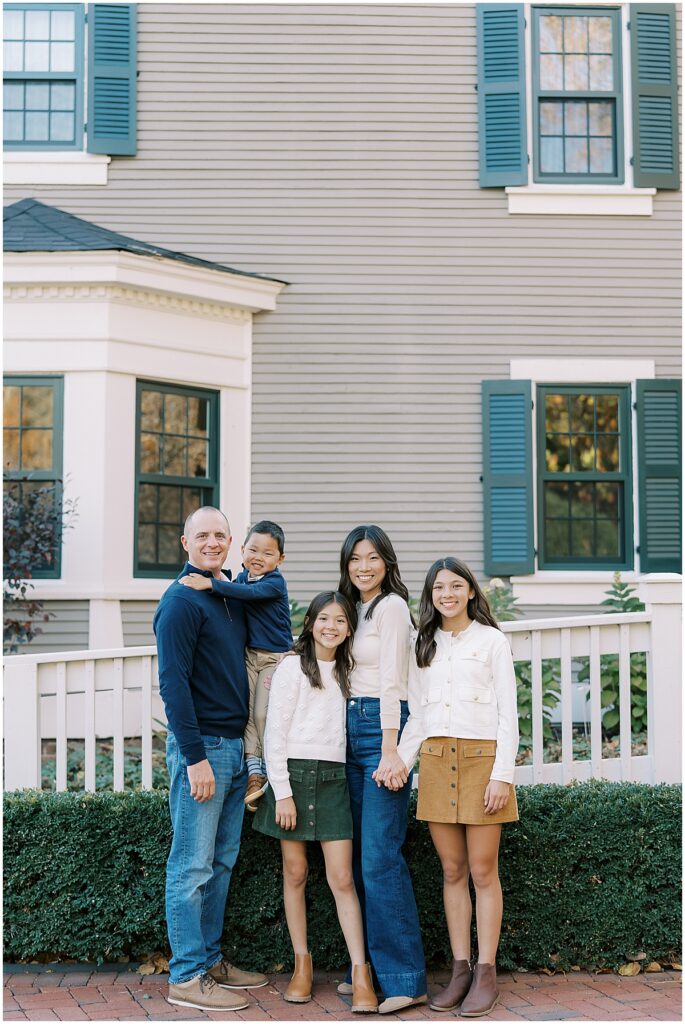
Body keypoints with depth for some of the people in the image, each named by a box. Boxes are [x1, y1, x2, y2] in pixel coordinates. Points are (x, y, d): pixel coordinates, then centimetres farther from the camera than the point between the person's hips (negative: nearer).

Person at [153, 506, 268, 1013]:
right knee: (193, 867, -3)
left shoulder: (233, 597, 13)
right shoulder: (181, 601, -11)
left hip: (235, 744, 8)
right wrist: (195, 757, -19)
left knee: (222, 862, 14)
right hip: (201, 745, -8)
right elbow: (173, 683, -16)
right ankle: (187, 976, 4)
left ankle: (211, 959, 24)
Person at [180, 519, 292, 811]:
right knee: (245, 713, 2)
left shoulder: (275, 583, -17)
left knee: (263, 715, -6)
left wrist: (210, 584, -42)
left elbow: (247, 593, -33)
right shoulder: (242, 577, 6)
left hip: (275, 658, -6)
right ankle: (254, 771, 7)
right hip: (249, 655, 6)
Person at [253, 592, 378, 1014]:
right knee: (296, 873, 5)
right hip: (295, 773, -3)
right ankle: (302, 965, 16)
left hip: (333, 777, 3)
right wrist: (282, 791, -12)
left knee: (342, 877, -2)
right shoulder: (293, 666, -2)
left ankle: (361, 973, -3)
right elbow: (275, 732, -6)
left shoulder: (345, 670, 13)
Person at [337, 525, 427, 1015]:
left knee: (380, 858, -11)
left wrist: (390, 750, -18)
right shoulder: (356, 608, 18)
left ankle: (406, 978, -5)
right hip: (352, 733, 9)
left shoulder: (391, 606, -7)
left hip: (383, 727, -9)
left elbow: (390, 680, -14)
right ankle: (369, 968, 17)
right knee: (360, 855, 10)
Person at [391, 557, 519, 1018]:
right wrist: (400, 761, -1)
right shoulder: (424, 646, 13)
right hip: (436, 761, 4)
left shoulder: (492, 641, 0)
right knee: (452, 871, 7)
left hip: (481, 759, -4)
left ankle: (486, 974, 5)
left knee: (483, 871, -1)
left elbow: (508, 714, -3)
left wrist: (502, 774, -11)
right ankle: (460, 969, 12)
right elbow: (416, 715, 14)